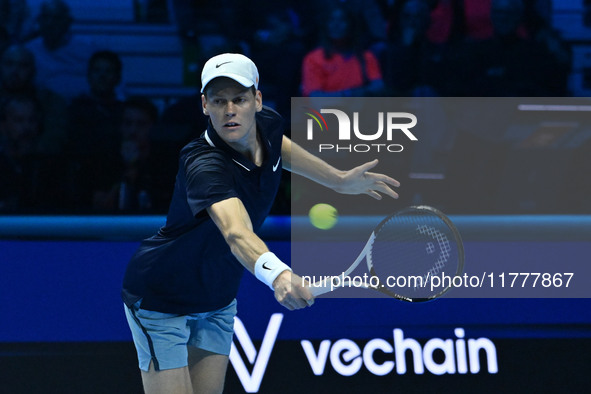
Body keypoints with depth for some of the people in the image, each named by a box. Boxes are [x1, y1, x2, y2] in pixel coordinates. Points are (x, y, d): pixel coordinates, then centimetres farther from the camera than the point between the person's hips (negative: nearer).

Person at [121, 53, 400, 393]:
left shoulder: (268, 124, -13)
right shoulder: (204, 165, -37)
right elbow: (237, 234, -56)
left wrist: (340, 180, 14)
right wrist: (277, 274, -75)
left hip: (218, 300, 7)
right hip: (162, 299, -7)